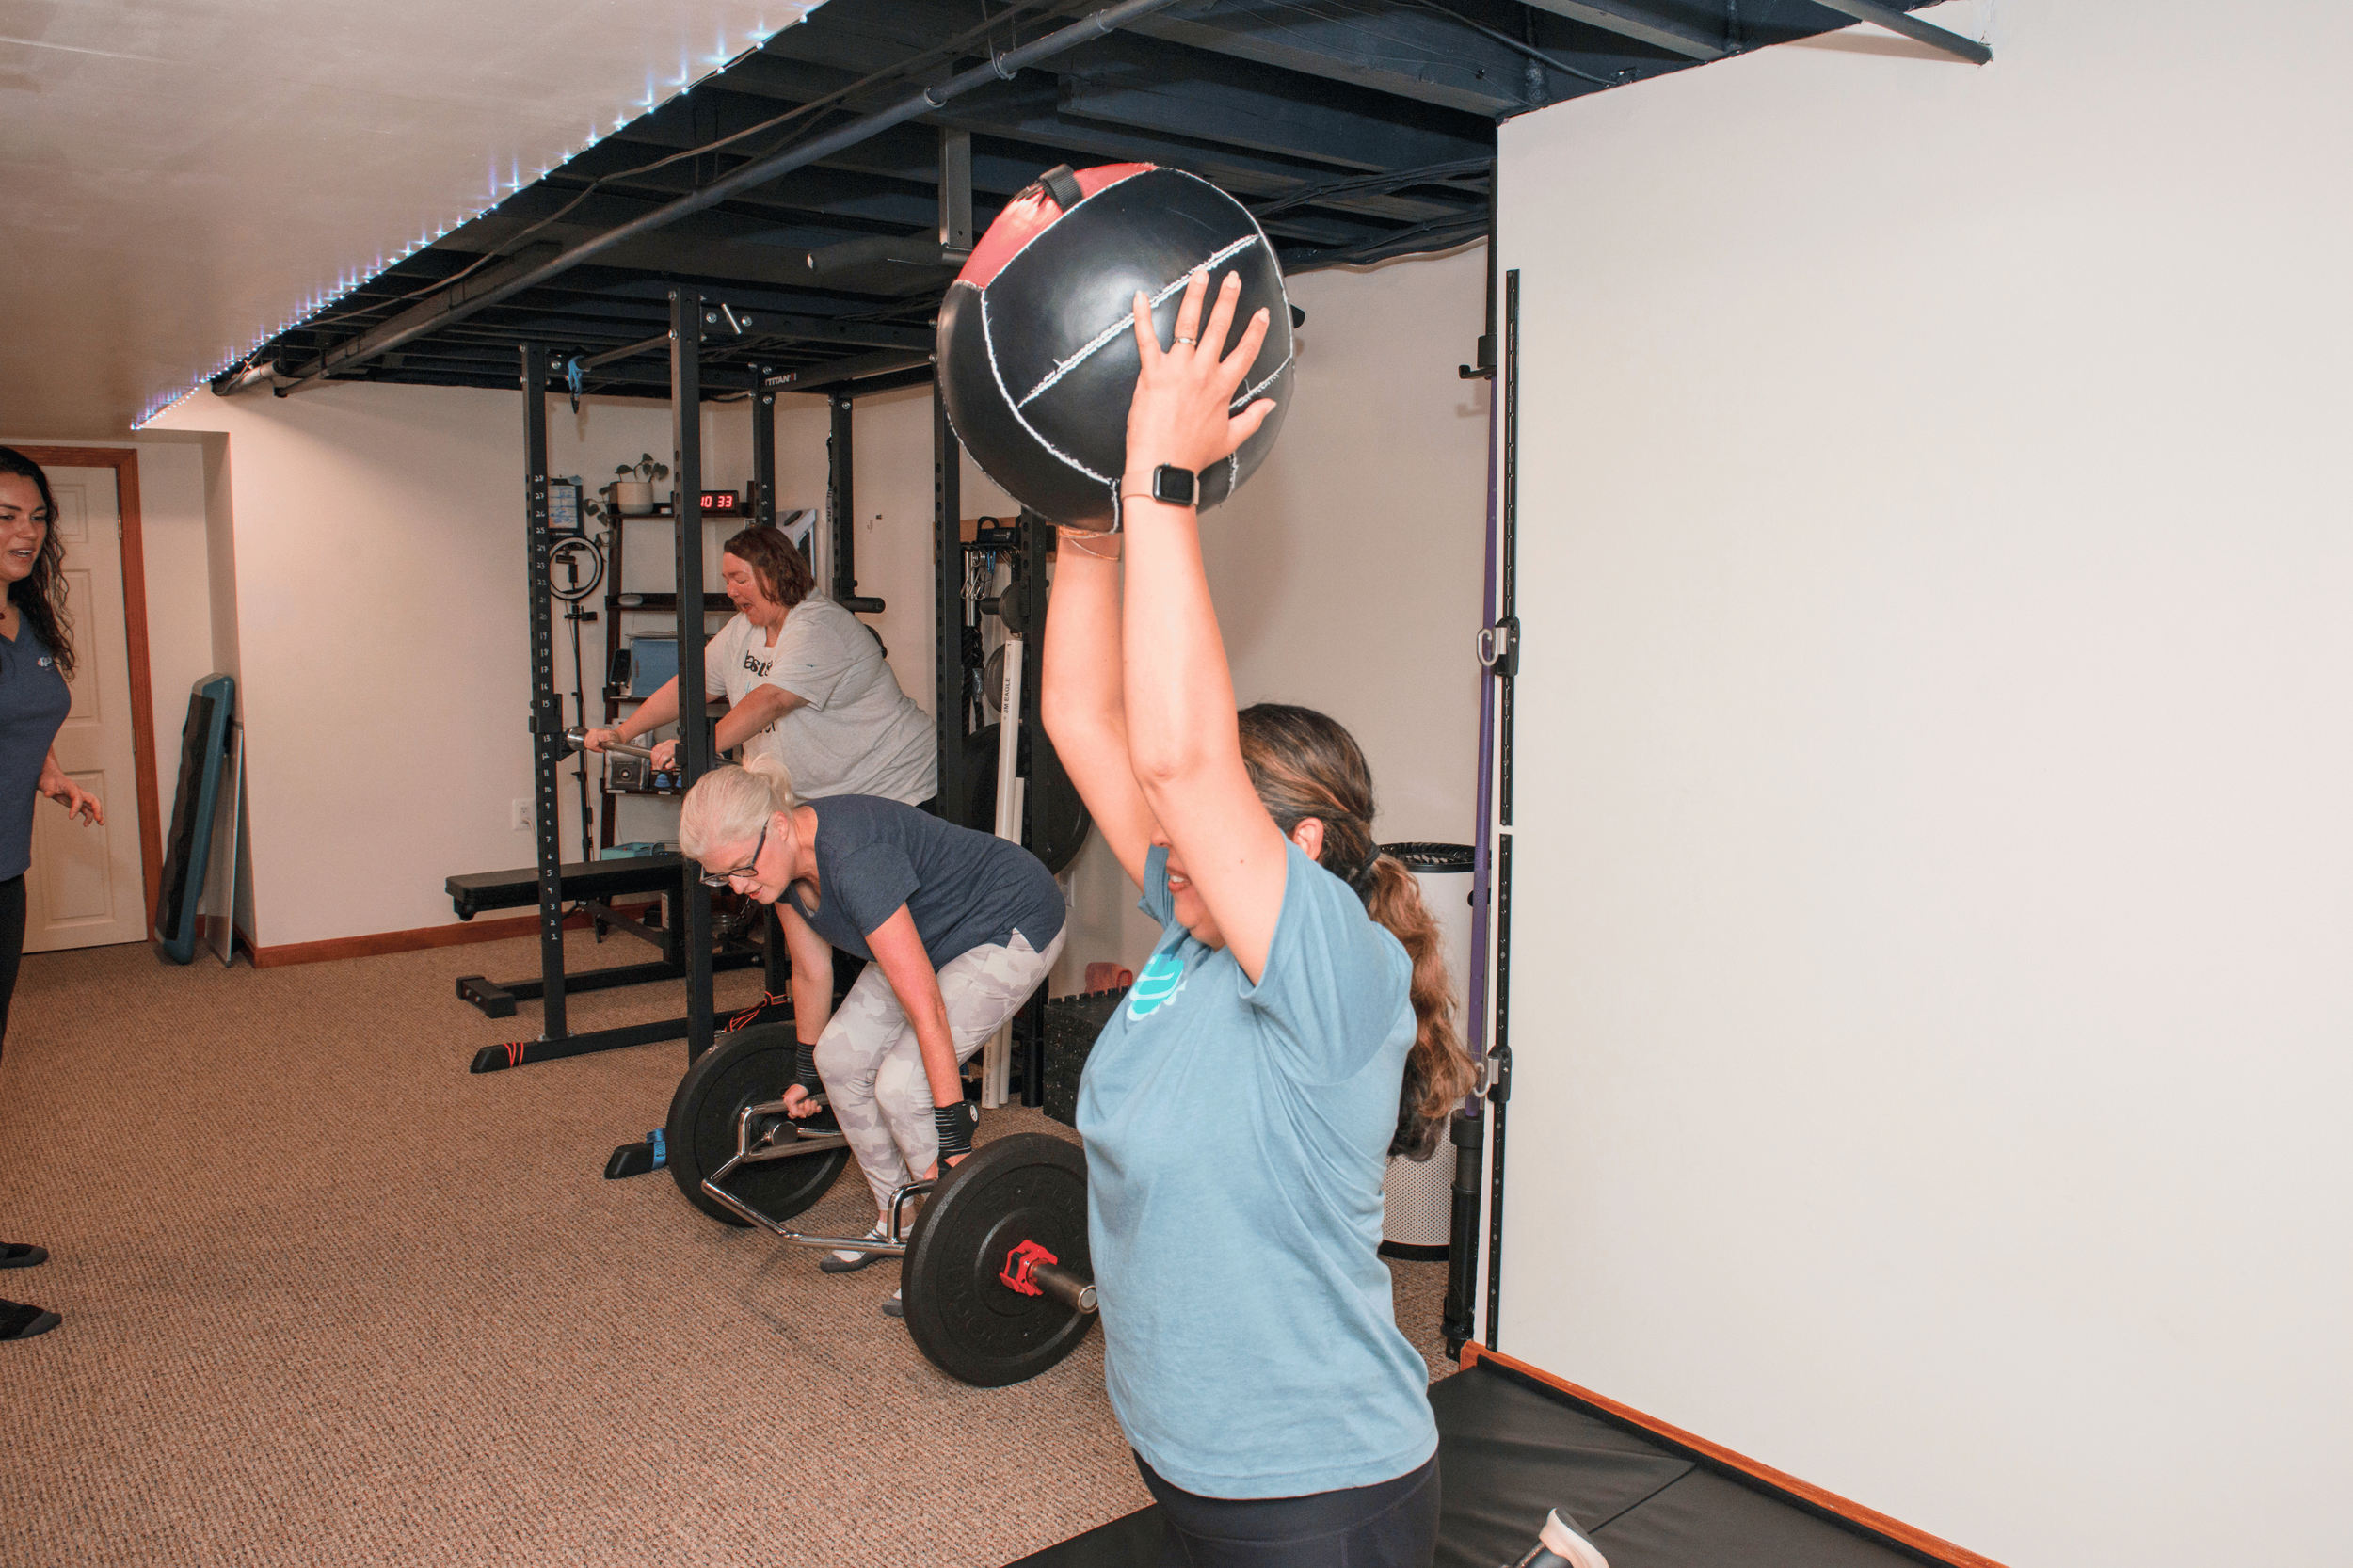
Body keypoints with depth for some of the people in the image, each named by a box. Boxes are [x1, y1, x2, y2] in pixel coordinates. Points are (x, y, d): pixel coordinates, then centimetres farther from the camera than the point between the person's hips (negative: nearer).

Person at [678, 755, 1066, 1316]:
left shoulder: (854, 857, -36)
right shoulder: (784, 859, -10)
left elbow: (926, 1010, -36)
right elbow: (811, 971, 8)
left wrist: (954, 1140, -32)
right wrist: (806, 1071, 19)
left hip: (1013, 927, -9)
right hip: (934, 930, 9)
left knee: (902, 1082, -18)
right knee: (841, 1057, 1)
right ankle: (898, 1219, 19)